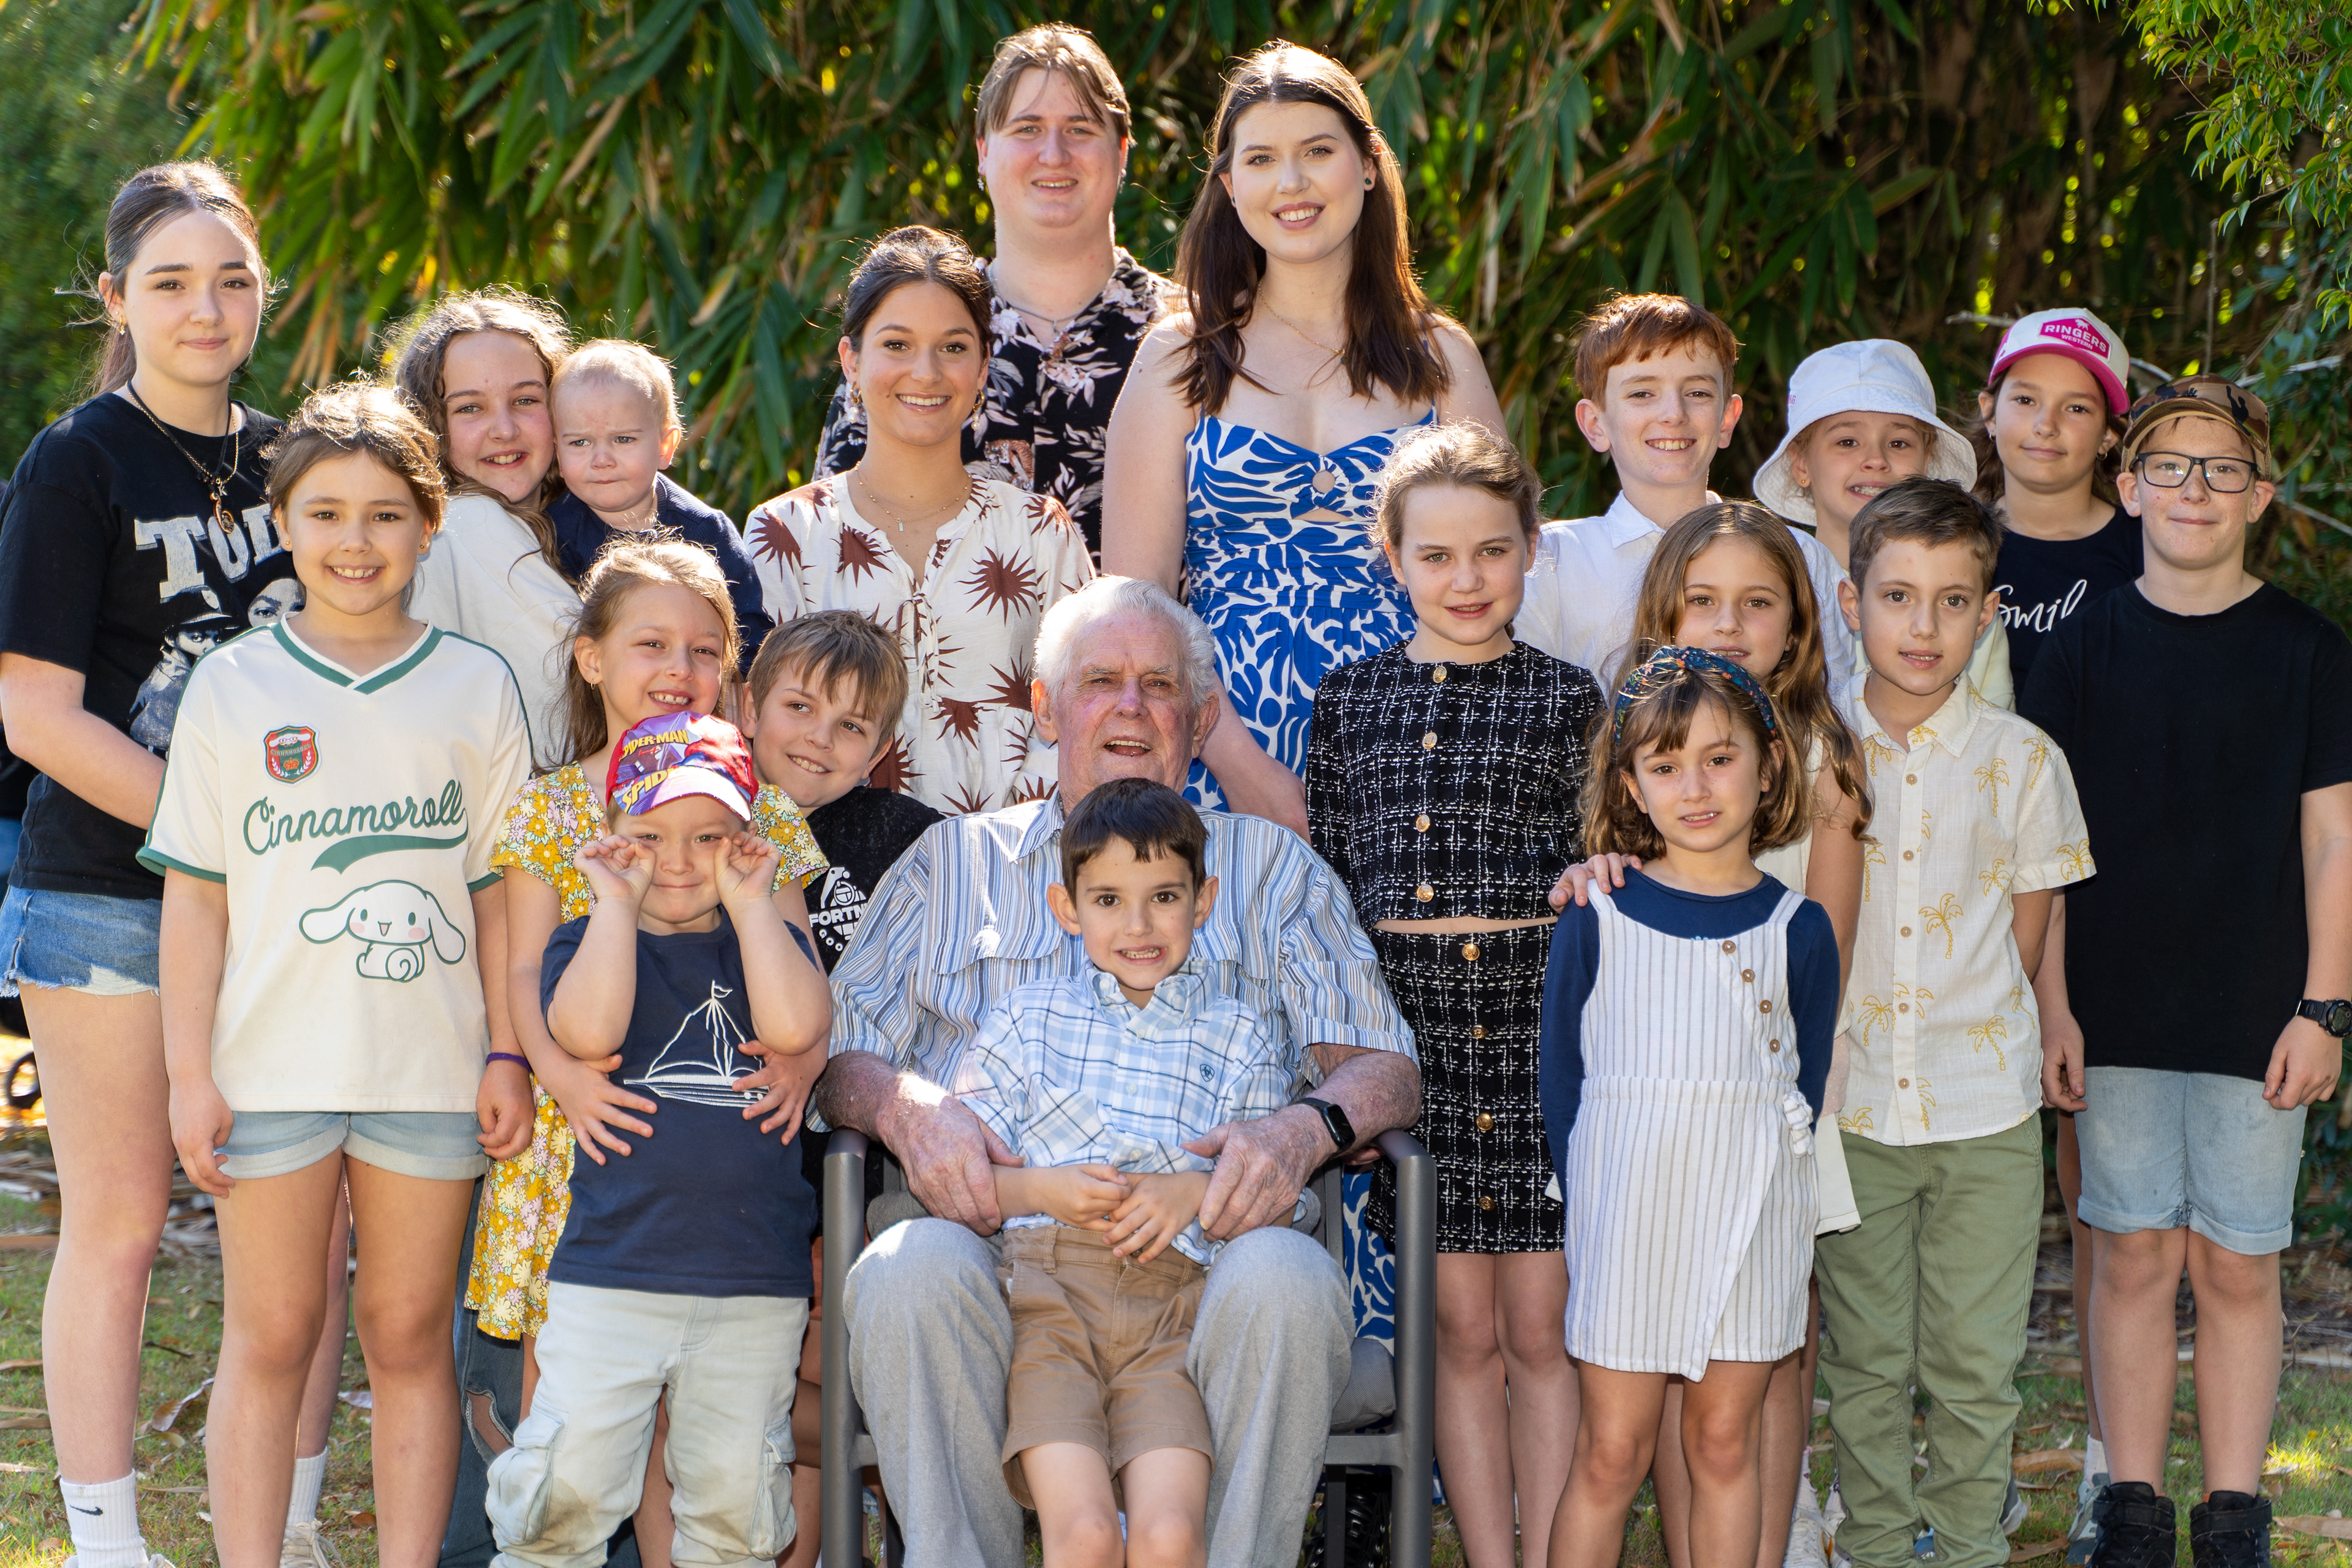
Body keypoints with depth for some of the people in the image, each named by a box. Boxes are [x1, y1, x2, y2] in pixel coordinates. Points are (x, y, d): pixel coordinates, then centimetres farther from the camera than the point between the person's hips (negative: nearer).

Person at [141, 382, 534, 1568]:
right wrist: (189, 1072, -2)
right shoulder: (232, 686, 4)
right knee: (269, 1338, 3)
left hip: (431, 1065, 1)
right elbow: (195, 892, 3)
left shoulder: (475, 688, 6)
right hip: (270, 1066, -1)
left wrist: (508, 1053, 2)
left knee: (409, 1336, 6)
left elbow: (499, 888, 8)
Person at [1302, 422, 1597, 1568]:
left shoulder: (1564, 699, 5)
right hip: (1411, 1024, 1)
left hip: (1536, 1020, -1)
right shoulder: (1349, 701, 9)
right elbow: (1327, 881, 11)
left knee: (1543, 1327, 1)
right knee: (1463, 1332, 5)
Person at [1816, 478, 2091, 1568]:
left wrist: (1971, 1030, 5)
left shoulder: (2021, 760, -1)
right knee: (1866, 1362, 8)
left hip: (1986, 1109, 0)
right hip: (1849, 1105, 0)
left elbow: (2026, 936, 7)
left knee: (1976, 1365, 4)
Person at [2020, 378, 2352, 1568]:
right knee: (2134, 1254, 4)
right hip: (2117, 1016, 1)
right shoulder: (2084, 645, 3)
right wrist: (2052, 1004, -1)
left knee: (2238, 1266, 4)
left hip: (2256, 1015, -1)